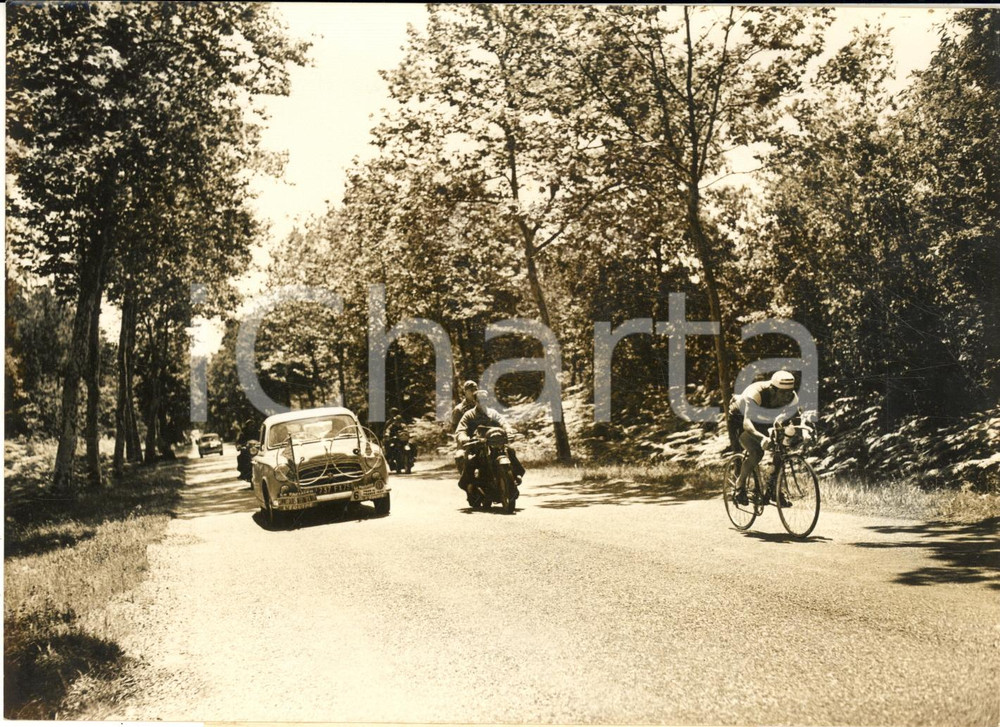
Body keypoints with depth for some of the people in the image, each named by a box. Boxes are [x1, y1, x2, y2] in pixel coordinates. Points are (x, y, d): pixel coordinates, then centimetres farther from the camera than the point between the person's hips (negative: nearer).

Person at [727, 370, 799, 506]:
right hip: (740, 421, -5)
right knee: (756, 453, -29)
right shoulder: (755, 394, -41)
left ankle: (772, 489, -3)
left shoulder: (792, 398, -24)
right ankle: (740, 486, -4)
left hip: (765, 423, 5)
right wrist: (761, 437, -71)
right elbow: (746, 423, -53)